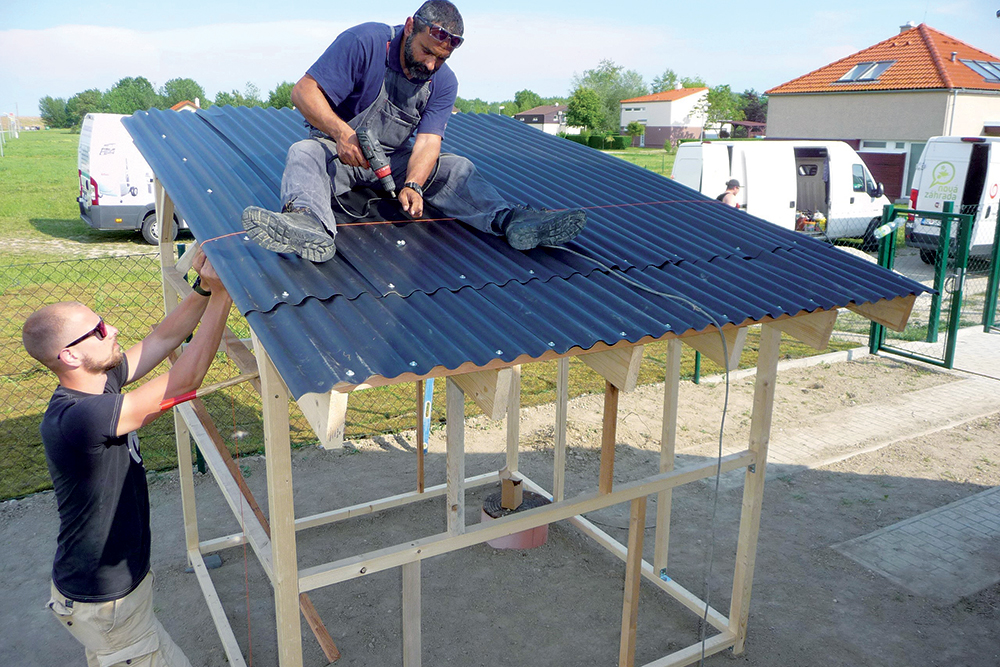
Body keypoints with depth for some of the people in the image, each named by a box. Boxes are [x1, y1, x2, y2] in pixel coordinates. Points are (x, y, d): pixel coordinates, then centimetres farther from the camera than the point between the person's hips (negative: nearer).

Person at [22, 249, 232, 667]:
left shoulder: (97, 382, -7)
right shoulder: (76, 420, -35)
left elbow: (162, 339, -1)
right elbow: (184, 381, -35)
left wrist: (203, 289, -15)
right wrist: (221, 295, -34)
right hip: (102, 603, -9)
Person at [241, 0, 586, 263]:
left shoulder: (443, 82, -4)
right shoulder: (365, 42, -17)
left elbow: (428, 140, -15)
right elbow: (304, 91, -19)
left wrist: (412, 185, -35)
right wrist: (342, 132, -37)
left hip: (394, 158, 4)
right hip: (339, 151, -3)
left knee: (456, 167, -16)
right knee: (304, 153, -35)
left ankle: (510, 220, -39)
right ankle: (310, 225, -66)